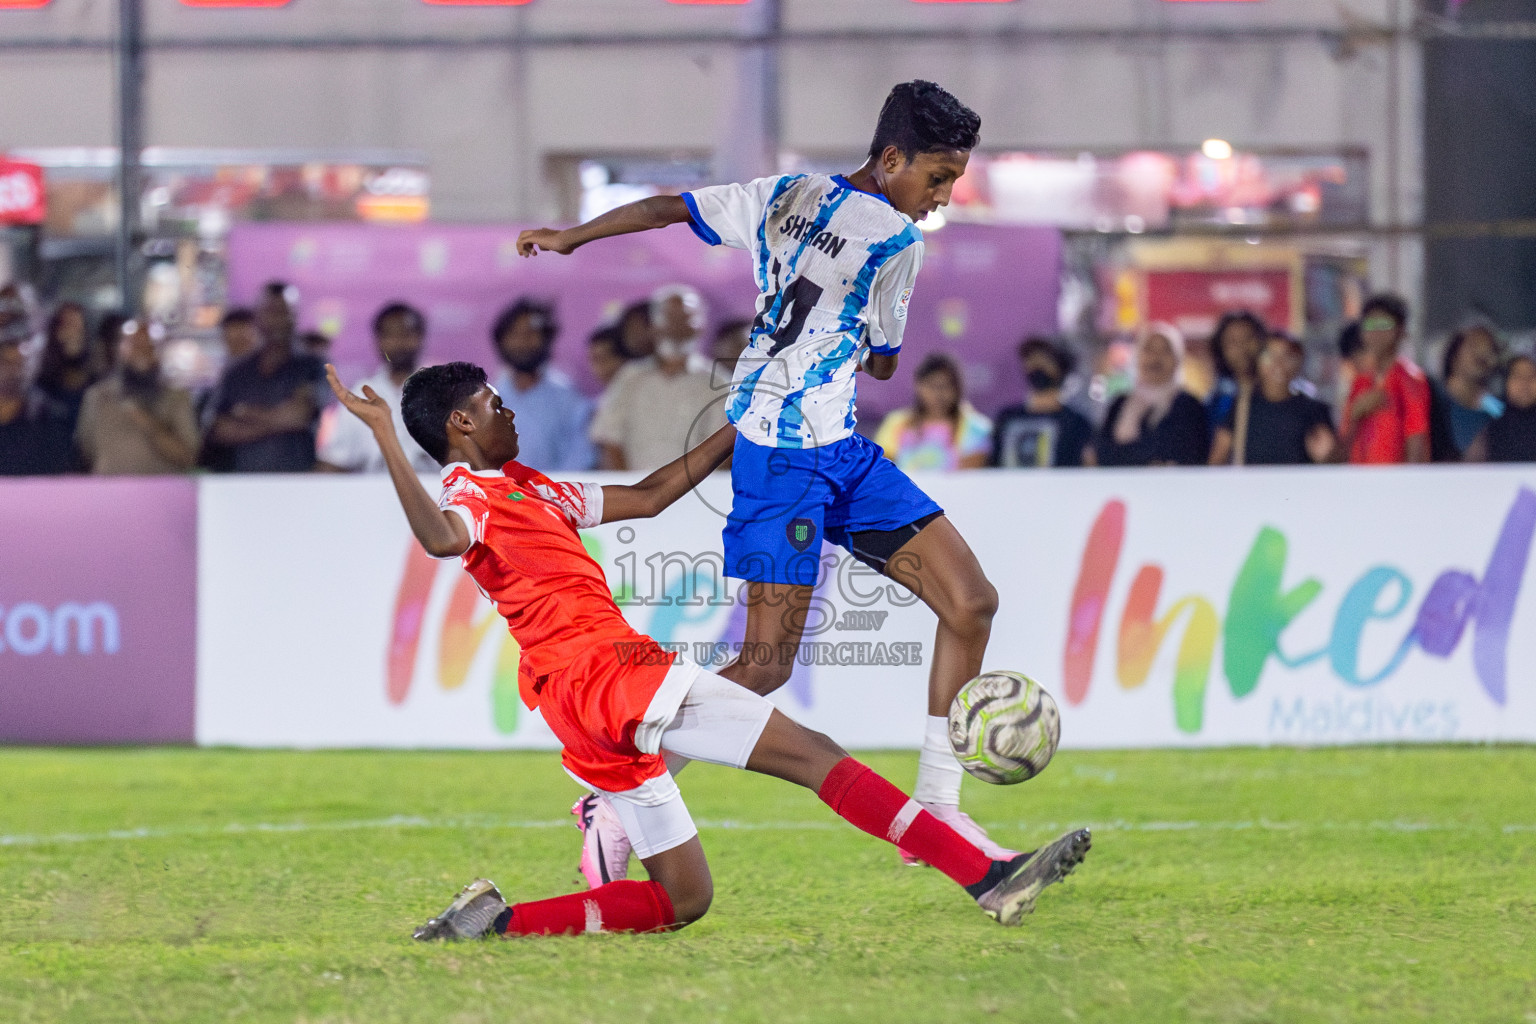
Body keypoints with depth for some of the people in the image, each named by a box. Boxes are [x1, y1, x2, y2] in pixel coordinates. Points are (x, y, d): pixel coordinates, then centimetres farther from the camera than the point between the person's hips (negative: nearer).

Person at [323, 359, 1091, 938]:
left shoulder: (525, 489, 26)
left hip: (578, 700, 11)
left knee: (682, 899, 10)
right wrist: (386, 441, -38)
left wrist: (735, 431, 32)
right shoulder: (470, 497, -4)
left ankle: (496, 920, 1)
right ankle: (989, 878, -22)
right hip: (602, 663, -11)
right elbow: (439, 538, -30)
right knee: (810, 752, -15)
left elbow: (647, 497, 32)